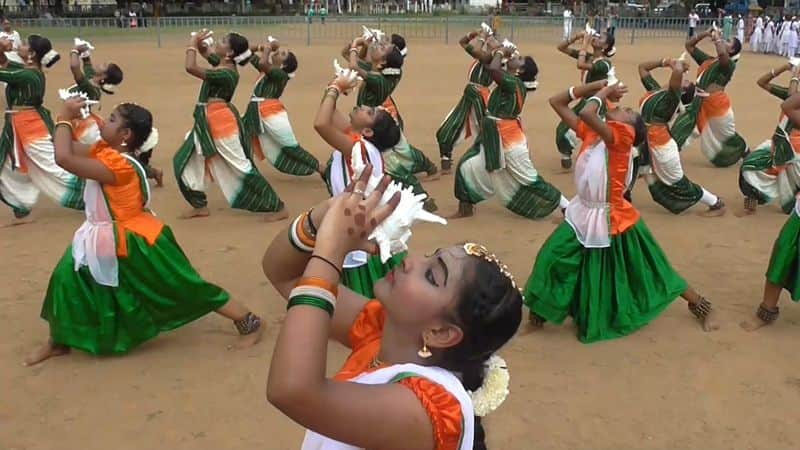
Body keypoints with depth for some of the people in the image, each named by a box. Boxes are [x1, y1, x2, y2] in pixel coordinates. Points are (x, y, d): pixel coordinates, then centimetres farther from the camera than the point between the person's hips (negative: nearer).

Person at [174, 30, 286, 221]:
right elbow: (205, 52, 24)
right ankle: (200, 206, 25)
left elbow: (191, 68, -27)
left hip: (221, 122, -10)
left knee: (241, 167, -7)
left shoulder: (227, 74, -22)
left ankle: (278, 208, -1)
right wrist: (199, 44, 2)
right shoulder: (221, 63, 5)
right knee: (184, 161, 15)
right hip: (207, 121, 10)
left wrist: (192, 44, -12)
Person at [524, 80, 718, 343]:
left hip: (611, 221, -5)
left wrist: (602, 93, -16)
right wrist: (599, 86, -5)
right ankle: (540, 311, 19)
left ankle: (701, 306, 34)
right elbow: (556, 102, 1)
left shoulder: (623, 135, -19)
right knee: (550, 261, -4)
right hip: (582, 215, 6)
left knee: (650, 271, 11)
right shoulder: (590, 132, 0)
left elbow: (586, 113, -37)